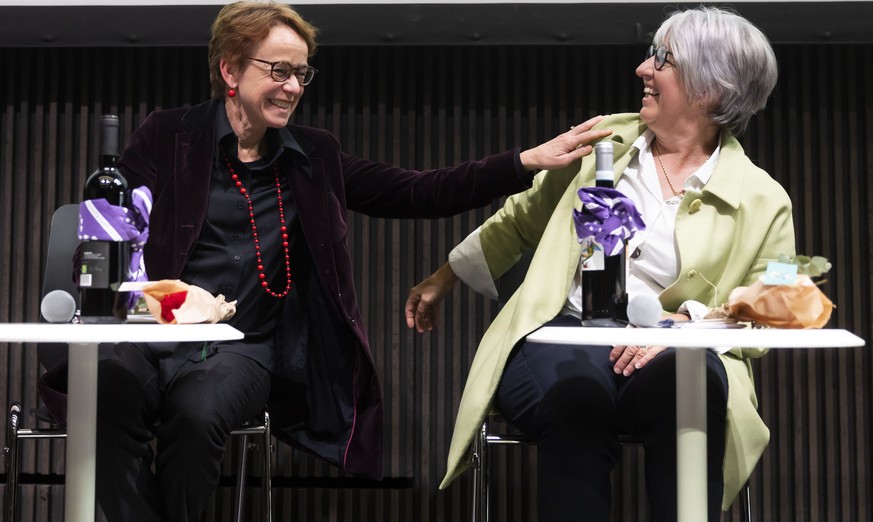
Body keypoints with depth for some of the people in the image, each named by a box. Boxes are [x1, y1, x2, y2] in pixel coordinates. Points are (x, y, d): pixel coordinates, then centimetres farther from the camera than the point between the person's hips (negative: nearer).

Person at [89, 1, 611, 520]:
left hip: (241, 347, 2)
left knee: (196, 412, -33)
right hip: (153, 332, -1)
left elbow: (418, 194, 8)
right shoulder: (169, 137, 5)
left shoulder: (314, 158, 13)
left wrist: (531, 160, -1)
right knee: (109, 396, -36)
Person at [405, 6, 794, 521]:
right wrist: (443, 278, 30)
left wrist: (684, 321, -17)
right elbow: (525, 217, 26)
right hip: (559, 334, 1)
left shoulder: (763, 202, 5)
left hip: (663, 352, -1)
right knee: (577, 389, -35)